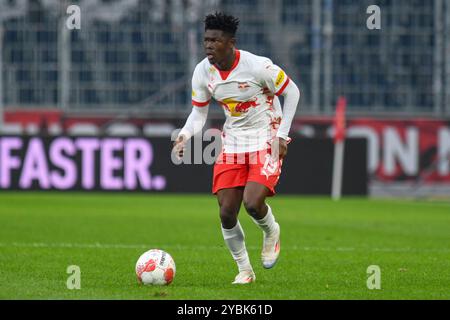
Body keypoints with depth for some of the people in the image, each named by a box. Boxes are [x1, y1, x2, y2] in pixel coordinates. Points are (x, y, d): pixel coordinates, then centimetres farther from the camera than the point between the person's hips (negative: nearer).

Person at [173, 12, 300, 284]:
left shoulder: (257, 66, -21)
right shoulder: (202, 72, -6)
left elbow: (292, 92, -8)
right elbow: (199, 113, 5)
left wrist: (282, 136, -11)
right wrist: (184, 136, -16)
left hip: (266, 140, -5)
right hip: (233, 142, 5)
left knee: (253, 202, -23)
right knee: (227, 213, -3)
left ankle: (271, 232, 14)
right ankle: (244, 270, 17)